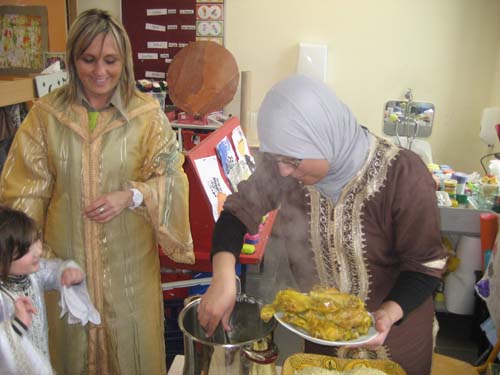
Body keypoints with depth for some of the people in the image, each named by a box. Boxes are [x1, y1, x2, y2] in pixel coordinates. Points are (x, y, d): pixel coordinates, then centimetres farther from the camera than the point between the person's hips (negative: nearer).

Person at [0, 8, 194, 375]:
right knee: (72, 335, 18)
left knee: (131, 338, 15)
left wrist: (130, 196, -20)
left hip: (128, 256, -1)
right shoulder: (46, 114, -5)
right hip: (66, 254, 1)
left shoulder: (147, 113, -9)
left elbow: (169, 176, -4)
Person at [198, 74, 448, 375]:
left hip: (394, 331, -3)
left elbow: (426, 265, -19)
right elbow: (239, 210, -13)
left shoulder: (402, 176, -28)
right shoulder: (286, 163, -18)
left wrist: (390, 312, -35)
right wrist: (223, 278, -28)